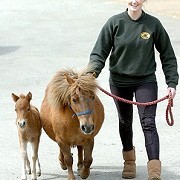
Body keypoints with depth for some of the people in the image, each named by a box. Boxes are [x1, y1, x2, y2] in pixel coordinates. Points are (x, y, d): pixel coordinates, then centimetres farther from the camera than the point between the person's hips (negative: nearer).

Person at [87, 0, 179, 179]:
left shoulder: (153, 24, -6)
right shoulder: (114, 23, -7)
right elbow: (99, 53, -5)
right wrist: (91, 73, -22)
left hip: (146, 81, -1)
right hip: (119, 81, 2)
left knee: (148, 123, -12)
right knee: (125, 122, 16)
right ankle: (129, 161, 36)